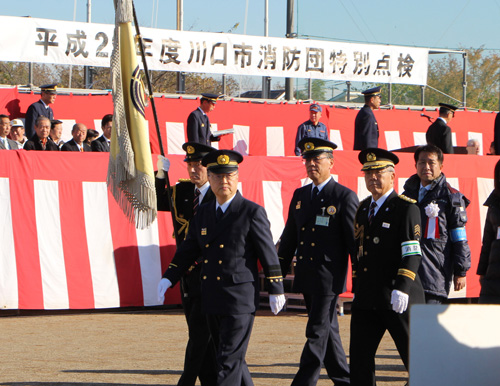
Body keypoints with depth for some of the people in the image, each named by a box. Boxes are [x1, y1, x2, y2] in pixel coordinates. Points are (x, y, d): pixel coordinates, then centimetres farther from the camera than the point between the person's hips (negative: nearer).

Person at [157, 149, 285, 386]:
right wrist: (168, 278, 3)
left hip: (240, 300, -6)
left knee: (229, 360, -10)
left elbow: (268, 253, -4)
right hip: (212, 300, 6)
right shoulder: (203, 213, 11)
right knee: (233, 357, 16)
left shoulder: (252, 212, -6)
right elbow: (188, 250, 14)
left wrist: (276, 290, -3)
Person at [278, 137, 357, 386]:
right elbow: (289, 237, 17)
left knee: (318, 333, -8)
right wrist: (279, 274, 13)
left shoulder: (345, 197, -6)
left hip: (328, 278, -7)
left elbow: (355, 241, -7)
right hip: (305, 277, 7)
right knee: (327, 331, 14)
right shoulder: (300, 195, 13)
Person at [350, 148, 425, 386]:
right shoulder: (363, 209, 15)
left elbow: (412, 253, -14)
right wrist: (357, 288, 19)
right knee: (359, 357, 4)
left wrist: (402, 288, -23)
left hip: (396, 298, -7)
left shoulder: (406, 208, -7)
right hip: (366, 299, 7)